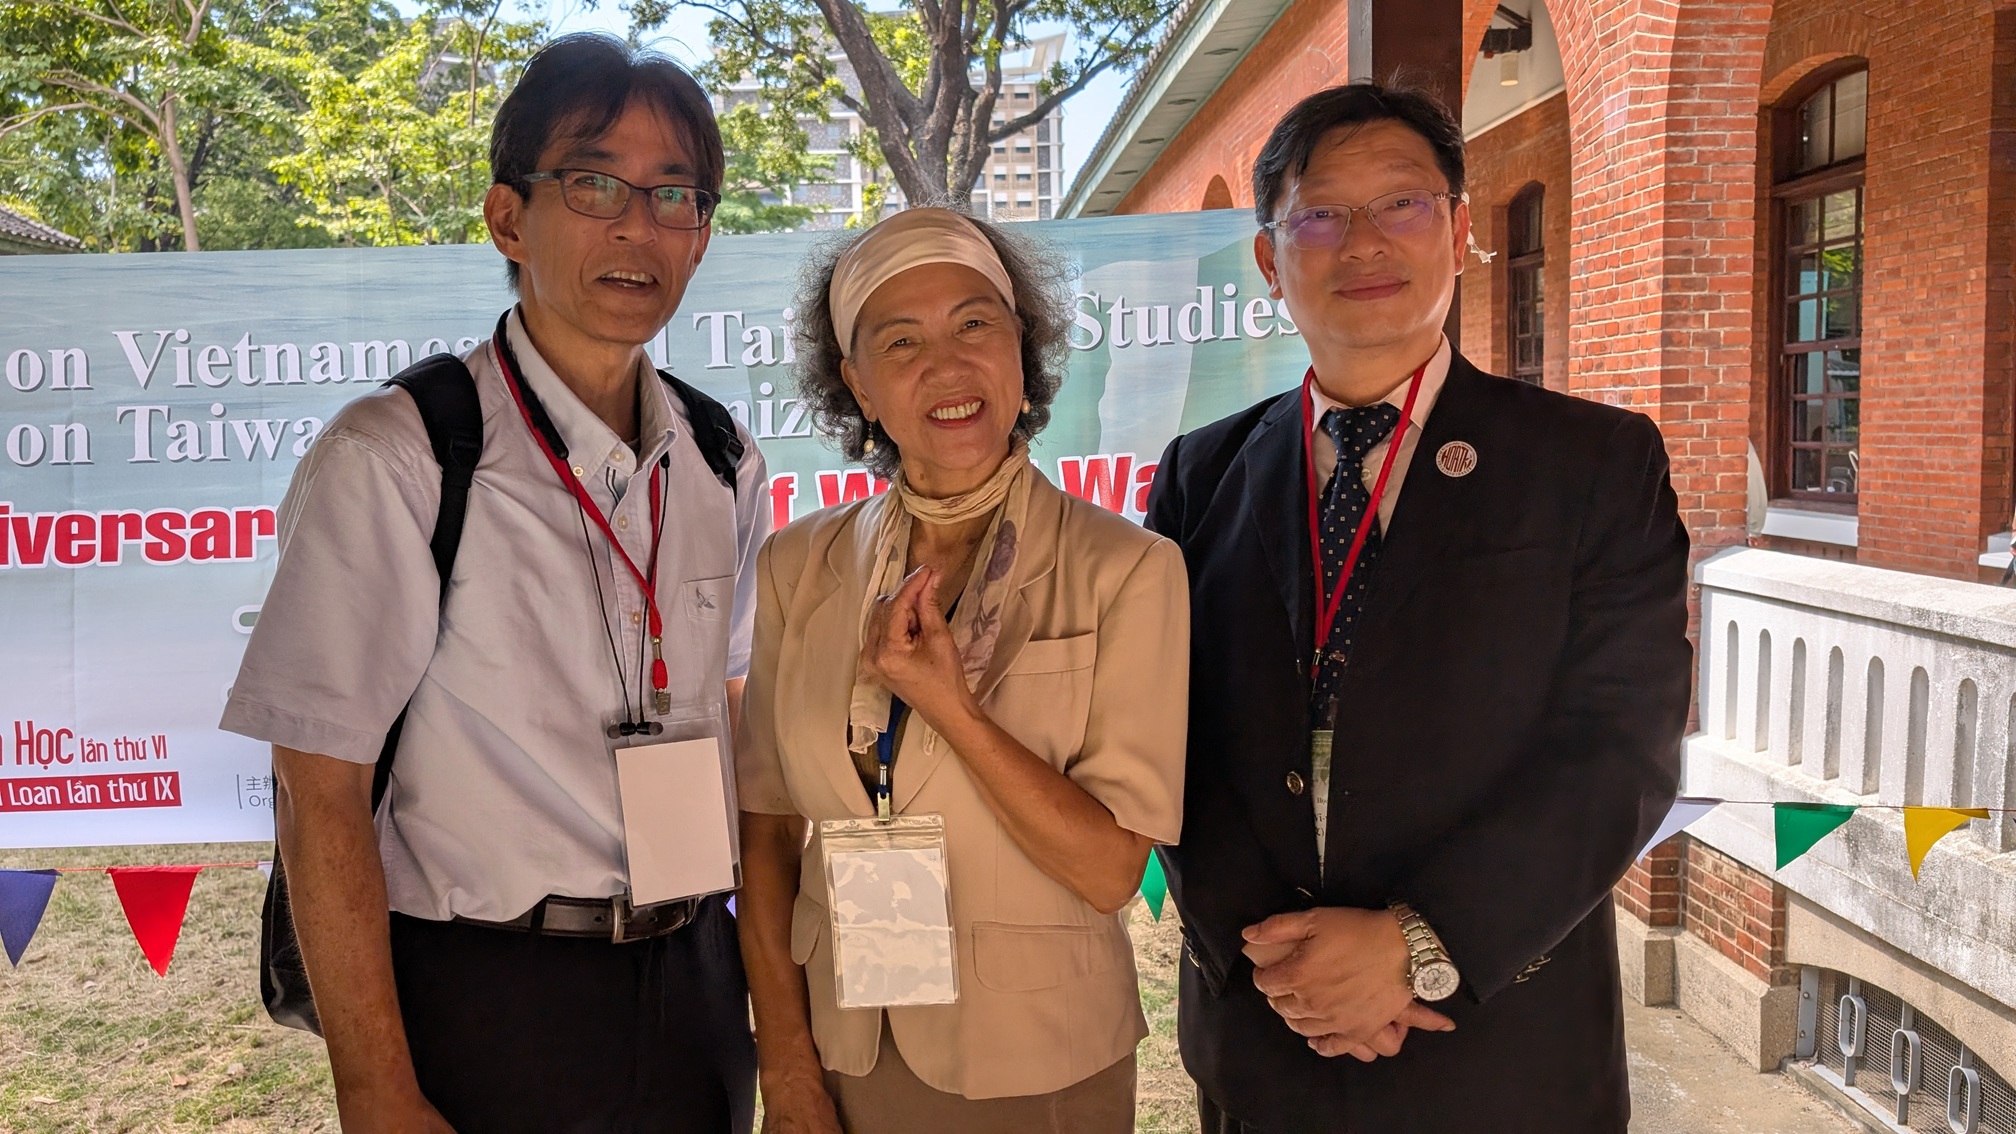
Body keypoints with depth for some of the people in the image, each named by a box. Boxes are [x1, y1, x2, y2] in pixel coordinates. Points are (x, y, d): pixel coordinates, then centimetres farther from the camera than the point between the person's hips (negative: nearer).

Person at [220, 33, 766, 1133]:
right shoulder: (389, 461, -15)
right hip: (484, 1008, -5)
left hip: (696, 990, 5)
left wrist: (762, 953, 8)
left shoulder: (723, 465, 3)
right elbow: (321, 796, -14)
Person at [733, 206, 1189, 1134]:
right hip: (840, 1052, 2)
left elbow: (1113, 869, -15)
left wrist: (951, 710, -25)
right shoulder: (798, 569, -3)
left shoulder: (1124, 571, -13)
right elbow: (767, 831, 1)